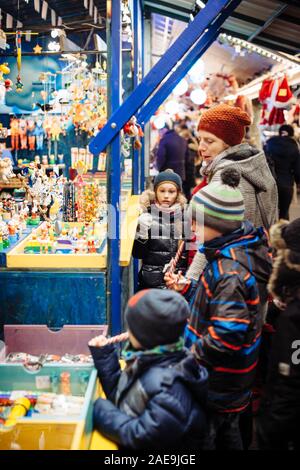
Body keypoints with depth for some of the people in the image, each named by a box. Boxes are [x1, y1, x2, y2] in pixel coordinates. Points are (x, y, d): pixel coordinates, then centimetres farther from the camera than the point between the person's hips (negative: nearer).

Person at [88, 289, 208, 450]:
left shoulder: (169, 386, -25)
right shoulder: (150, 358, -1)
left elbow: (141, 437, -22)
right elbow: (120, 395, 9)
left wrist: (101, 410, -15)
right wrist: (103, 354, 5)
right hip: (127, 445, 7)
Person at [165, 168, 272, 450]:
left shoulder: (229, 270, -30)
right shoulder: (233, 251, 2)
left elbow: (228, 334, -33)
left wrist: (189, 356, -21)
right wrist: (187, 288, 2)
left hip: (217, 386, -10)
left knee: (200, 439, 8)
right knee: (227, 435, 27)